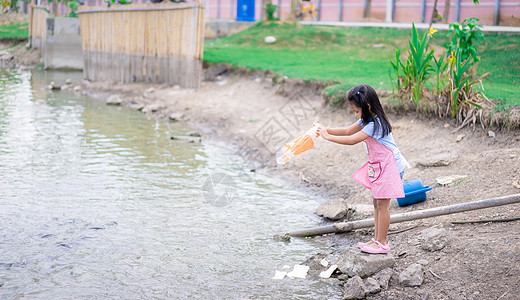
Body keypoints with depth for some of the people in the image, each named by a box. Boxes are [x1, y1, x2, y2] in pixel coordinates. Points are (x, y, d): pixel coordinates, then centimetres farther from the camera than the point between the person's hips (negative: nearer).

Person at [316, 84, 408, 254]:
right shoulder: (367, 120, 6)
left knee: (382, 204, -4)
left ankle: (382, 243, 4)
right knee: (377, 202, 13)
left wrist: (328, 137, -24)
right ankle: (377, 239, 22)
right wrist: (327, 130, -2)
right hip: (378, 165, 10)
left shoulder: (374, 124, -24)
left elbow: (352, 140, -29)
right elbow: (348, 131, 11)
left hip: (389, 166, -10)